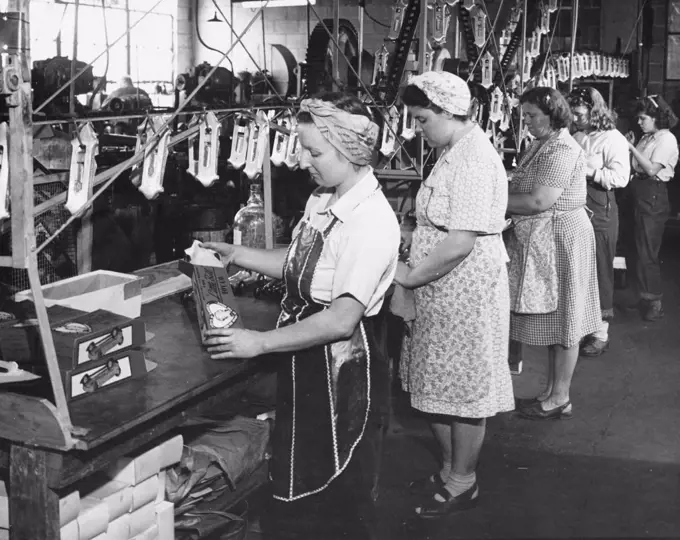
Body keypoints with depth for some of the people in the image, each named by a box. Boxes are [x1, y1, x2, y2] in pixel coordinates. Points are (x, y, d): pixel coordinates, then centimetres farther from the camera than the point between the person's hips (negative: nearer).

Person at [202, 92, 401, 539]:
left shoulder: (372, 221, -24)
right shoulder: (322, 201, 2)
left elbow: (341, 318, -27)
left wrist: (260, 343, -22)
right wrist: (236, 255, 5)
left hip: (343, 368, -8)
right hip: (305, 363, 8)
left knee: (340, 503, 11)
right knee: (299, 486, 22)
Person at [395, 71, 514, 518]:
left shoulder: (473, 161, -21)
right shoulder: (457, 153, 11)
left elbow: (460, 243, -26)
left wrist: (410, 276, -17)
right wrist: (415, 267, 7)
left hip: (466, 292, -10)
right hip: (444, 291, 10)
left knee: (464, 390, 5)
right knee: (442, 386, 17)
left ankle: (463, 482, 20)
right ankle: (450, 469, 32)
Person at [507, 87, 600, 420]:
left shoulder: (562, 149, -18)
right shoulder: (541, 145, 12)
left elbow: (539, 201, -25)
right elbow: (525, 192, 13)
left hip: (561, 239, -9)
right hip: (541, 242, 9)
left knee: (561, 320, 1)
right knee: (552, 318, 14)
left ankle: (560, 399, 11)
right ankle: (552, 391, 24)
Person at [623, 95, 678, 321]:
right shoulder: (646, 138, 12)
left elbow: (652, 169, -20)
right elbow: (637, 167, 9)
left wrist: (632, 148, -17)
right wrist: (629, 146, -1)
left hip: (653, 196, -8)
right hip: (637, 193, 8)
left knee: (646, 252, -3)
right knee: (633, 251, 12)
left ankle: (654, 303, 8)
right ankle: (641, 297, 25)